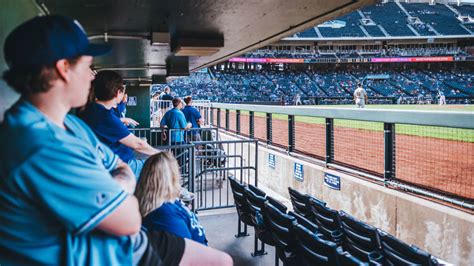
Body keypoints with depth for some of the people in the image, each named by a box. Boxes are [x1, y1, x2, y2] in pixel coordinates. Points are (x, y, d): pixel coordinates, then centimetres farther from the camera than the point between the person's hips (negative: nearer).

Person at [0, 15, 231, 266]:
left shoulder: (70, 123, 5)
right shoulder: (44, 149, -28)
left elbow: (124, 172, 11)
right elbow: (129, 220, -26)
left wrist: (117, 188, -11)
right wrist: (120, 191, -5)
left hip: (119, 244, 9)